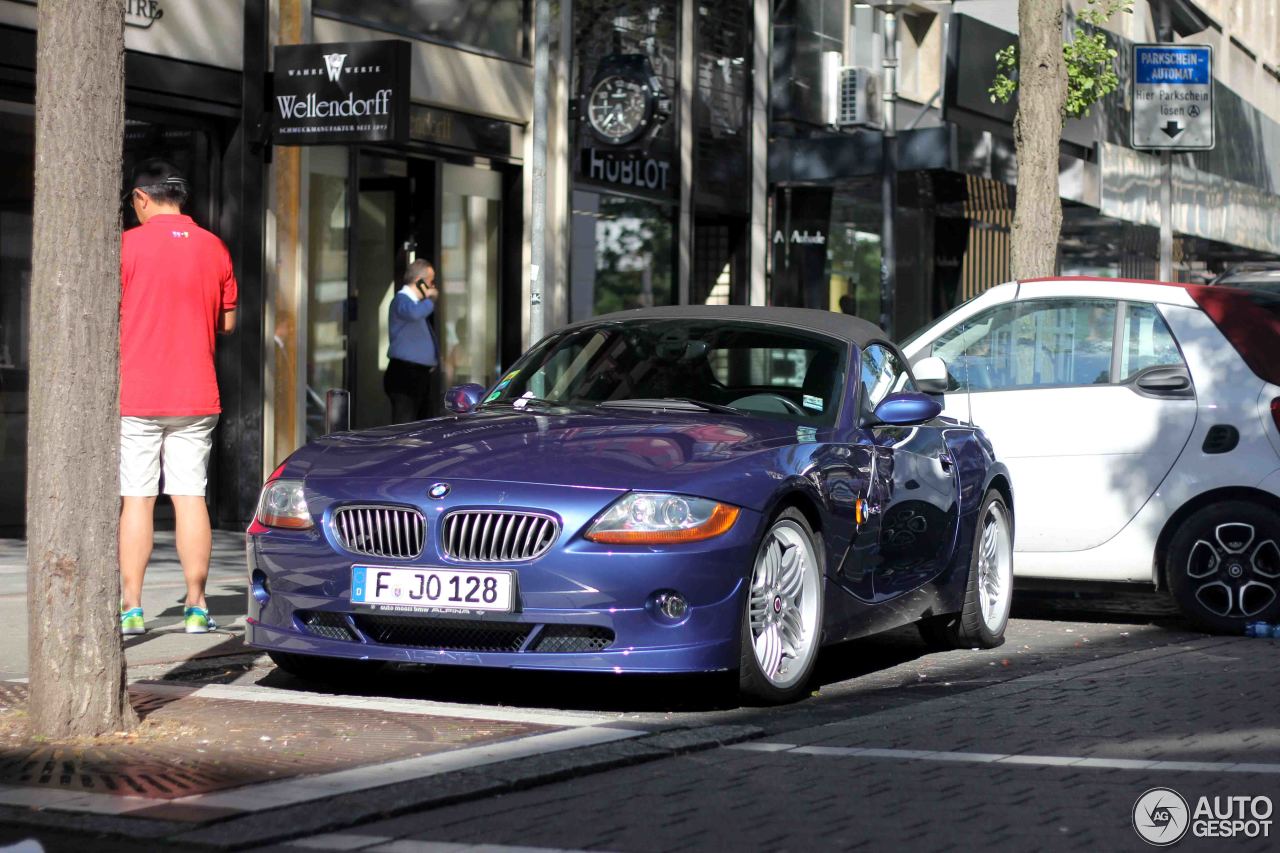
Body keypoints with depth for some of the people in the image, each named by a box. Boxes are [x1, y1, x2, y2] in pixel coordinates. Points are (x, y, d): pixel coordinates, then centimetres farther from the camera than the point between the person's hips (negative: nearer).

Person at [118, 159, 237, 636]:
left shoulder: (128, 245, -6)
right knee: (190, 497, 5)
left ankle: (131, 607, 1)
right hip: (195, 394, 3)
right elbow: (228, 323, 13)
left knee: (136, 499, 1)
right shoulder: (214, 248, 6)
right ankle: (197, 607, 5)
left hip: (136, 395, -3)